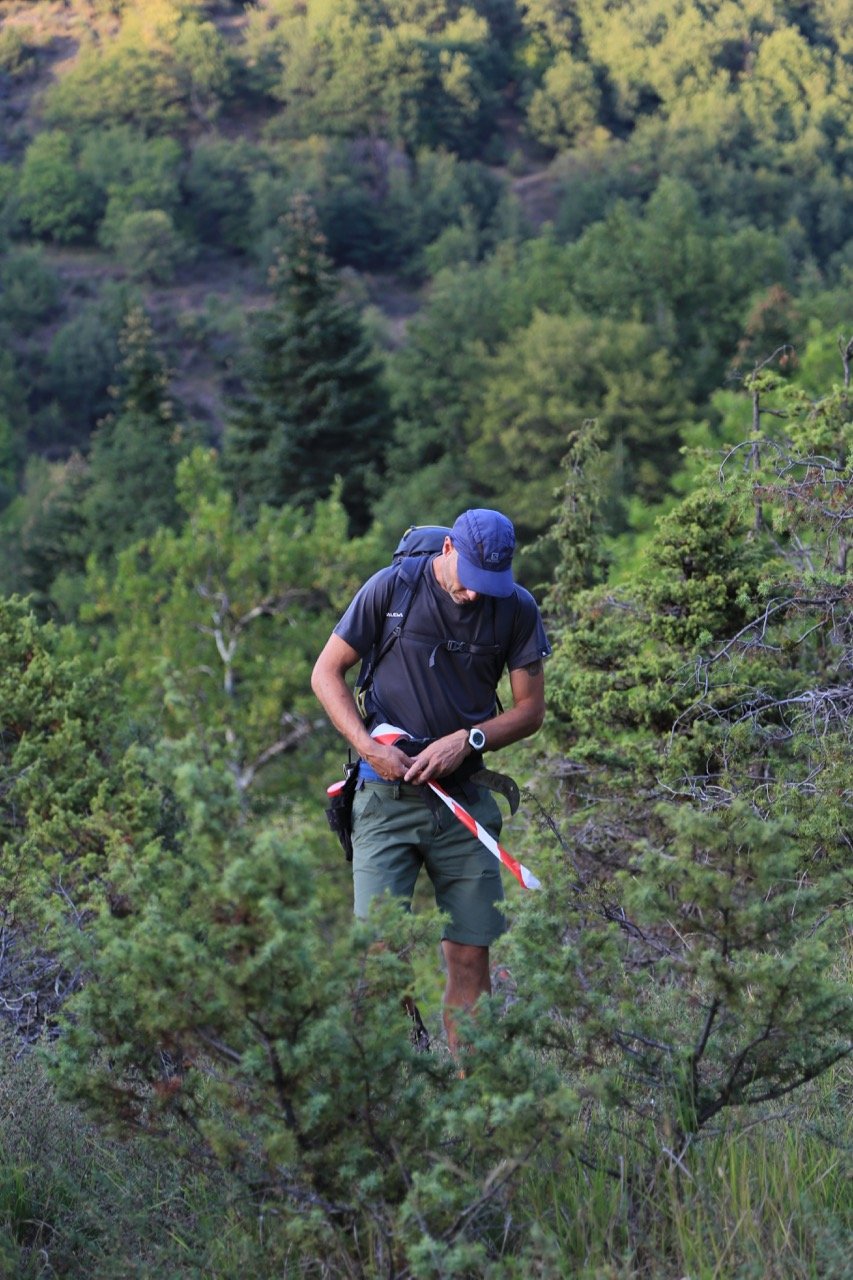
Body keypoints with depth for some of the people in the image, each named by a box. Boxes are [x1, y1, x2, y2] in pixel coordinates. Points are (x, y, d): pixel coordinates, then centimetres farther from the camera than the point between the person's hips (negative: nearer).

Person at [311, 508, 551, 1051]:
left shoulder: (518, 609, 1)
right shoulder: (391, 588, -6)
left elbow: (531, 709, 7)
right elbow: (327, 673, 2)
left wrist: (467, 739, -10)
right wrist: (369, 746, -10)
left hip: (465, 796, 2)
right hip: (387, 792, -2)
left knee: (471, 956, 1)